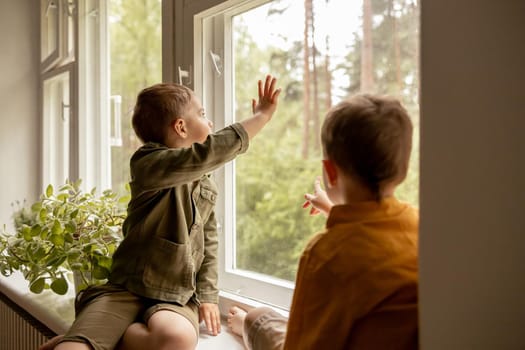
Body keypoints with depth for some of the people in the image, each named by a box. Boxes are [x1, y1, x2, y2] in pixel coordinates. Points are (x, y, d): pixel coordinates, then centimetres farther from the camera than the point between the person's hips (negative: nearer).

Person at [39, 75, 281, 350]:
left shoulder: (206, 184, 15)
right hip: (127, 289, -5)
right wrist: (262, 115, -15)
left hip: (177, 297, 6)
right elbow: (209, 153, -23)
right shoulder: (148, 164, -8)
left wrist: (207, 294, 8)